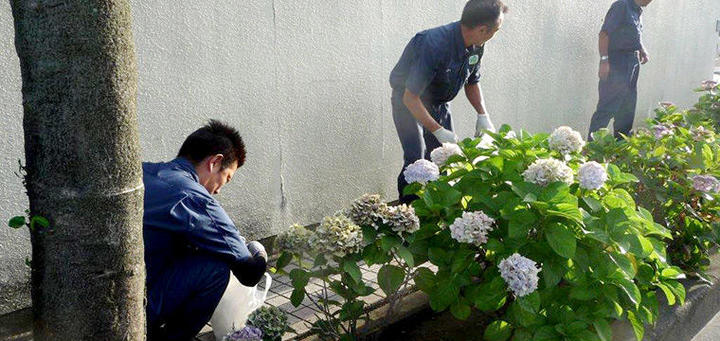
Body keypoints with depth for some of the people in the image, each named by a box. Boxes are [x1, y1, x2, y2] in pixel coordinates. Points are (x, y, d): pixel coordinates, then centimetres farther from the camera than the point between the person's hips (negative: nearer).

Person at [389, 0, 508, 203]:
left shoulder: (476, 46, -11)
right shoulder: (433, 45, -36)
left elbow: (472, 82, 9)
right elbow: (410, 98, -33)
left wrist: (483, 115, -5)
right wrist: (438, 131, -33)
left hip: (439, 103, 7)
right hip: (409, 103, -7)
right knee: (416, 160, -19)